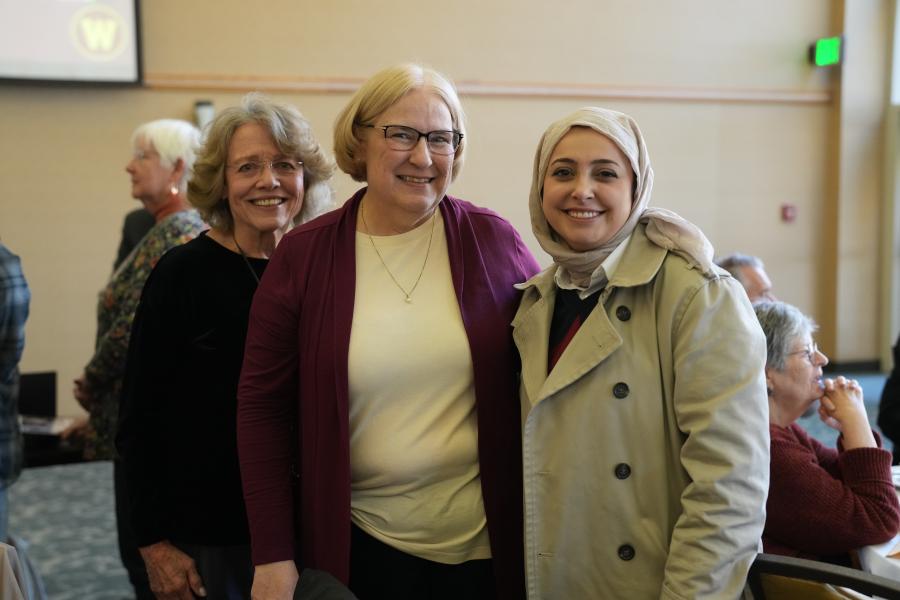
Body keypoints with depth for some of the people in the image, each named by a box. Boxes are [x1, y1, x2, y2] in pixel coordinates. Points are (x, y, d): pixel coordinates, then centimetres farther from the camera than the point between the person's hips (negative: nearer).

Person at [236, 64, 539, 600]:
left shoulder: (494, 241, -4)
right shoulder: (303, 256, -4)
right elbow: (264, 408, -2)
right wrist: (274, 556, -4)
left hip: (487, 544, 1)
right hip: (359, 548, 0)